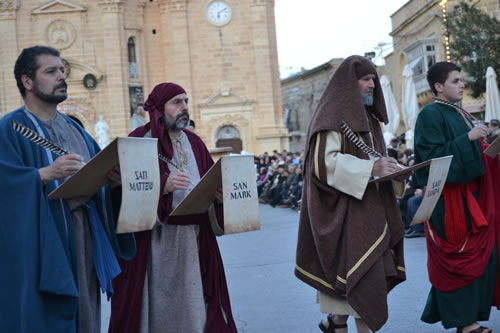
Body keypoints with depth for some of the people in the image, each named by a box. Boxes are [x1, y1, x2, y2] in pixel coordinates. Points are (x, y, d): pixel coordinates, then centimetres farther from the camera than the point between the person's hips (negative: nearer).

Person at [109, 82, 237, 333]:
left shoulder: (194, 142, 14)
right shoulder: (139, 140, -3)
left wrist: (219, 195, -11)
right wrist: (163, 185, -25)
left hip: (194, 239, 5)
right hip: (155, 240, -4)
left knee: (192, 305, 7)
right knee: (157, 304, 1)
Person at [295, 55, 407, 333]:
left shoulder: (367, 116, 19)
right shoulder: (332, 115, -9)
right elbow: (324, 161, -20)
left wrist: (387, 167, 3)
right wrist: (370, 167, -25)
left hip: (368, 208, 9)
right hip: (344, 209, -9)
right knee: (361, 272, -9)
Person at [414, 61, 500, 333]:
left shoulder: (461, 115, 17)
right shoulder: (431, 115, -9)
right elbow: (433, 155, -18)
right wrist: (467, 139, -20)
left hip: (472, 193, 9)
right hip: (449, 197, -9)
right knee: (461, 257, -5)